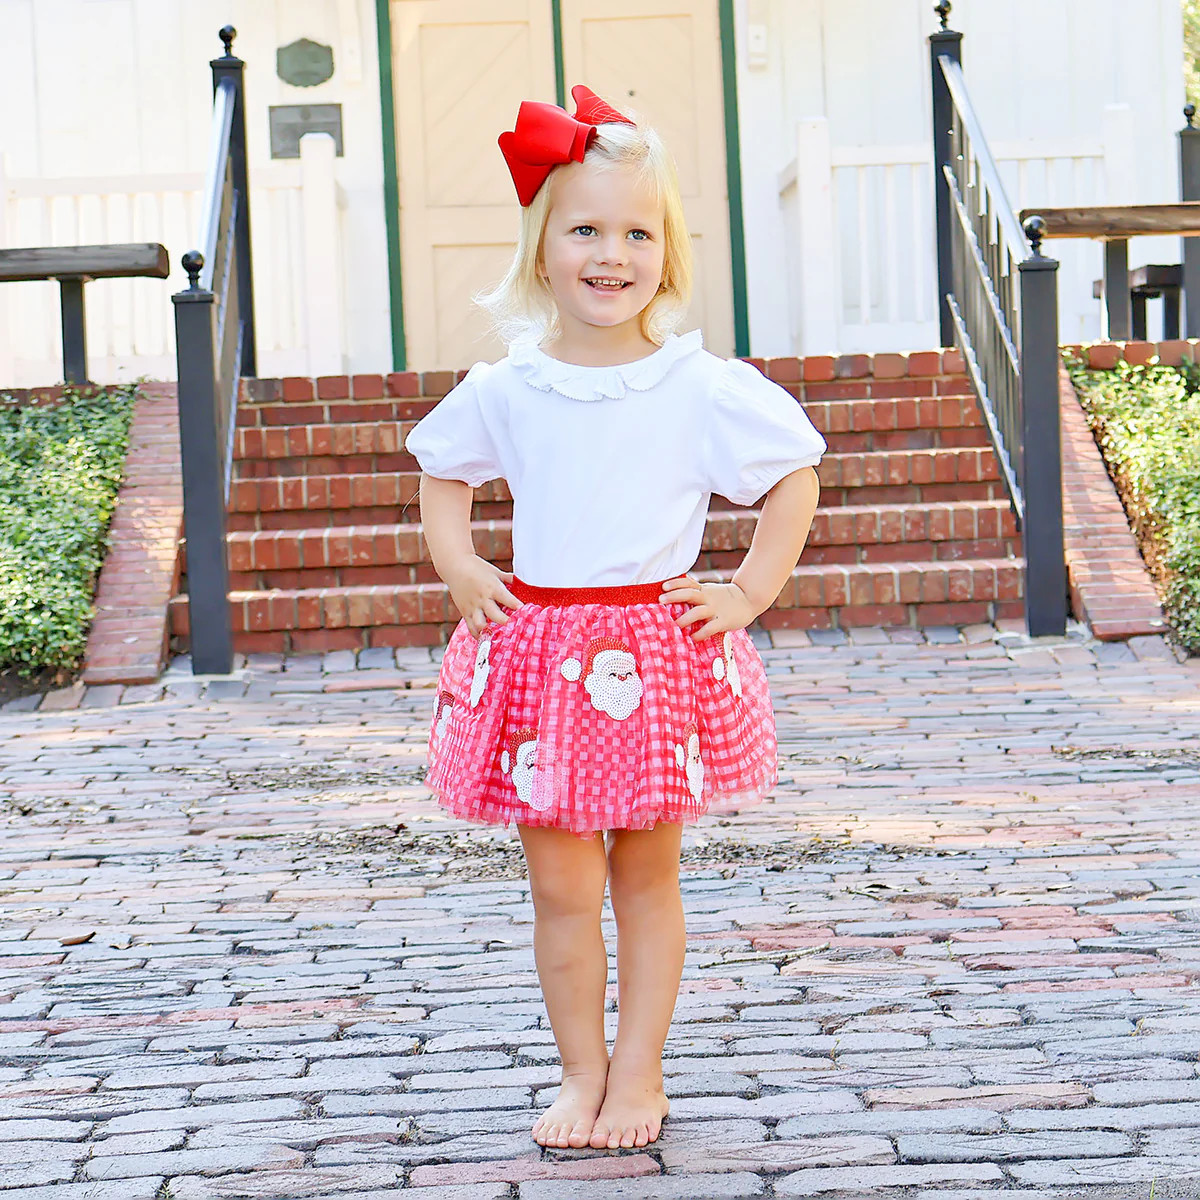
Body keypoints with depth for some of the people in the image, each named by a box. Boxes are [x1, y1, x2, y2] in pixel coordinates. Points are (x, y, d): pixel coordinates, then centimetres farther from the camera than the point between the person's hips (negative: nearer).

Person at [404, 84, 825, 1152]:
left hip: (659, 652, -1)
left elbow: (796, 477, 6)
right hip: (539, 648, 1)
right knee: (560, 882, 5)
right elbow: (444, 475, 19)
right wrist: (459, 569, 5)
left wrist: (752, 590, -2)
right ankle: (581, 1073, 19)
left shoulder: (702, 389, -5)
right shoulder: (503, 392, 1)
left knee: (647, 872, 9)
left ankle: (639, 1071, 21)